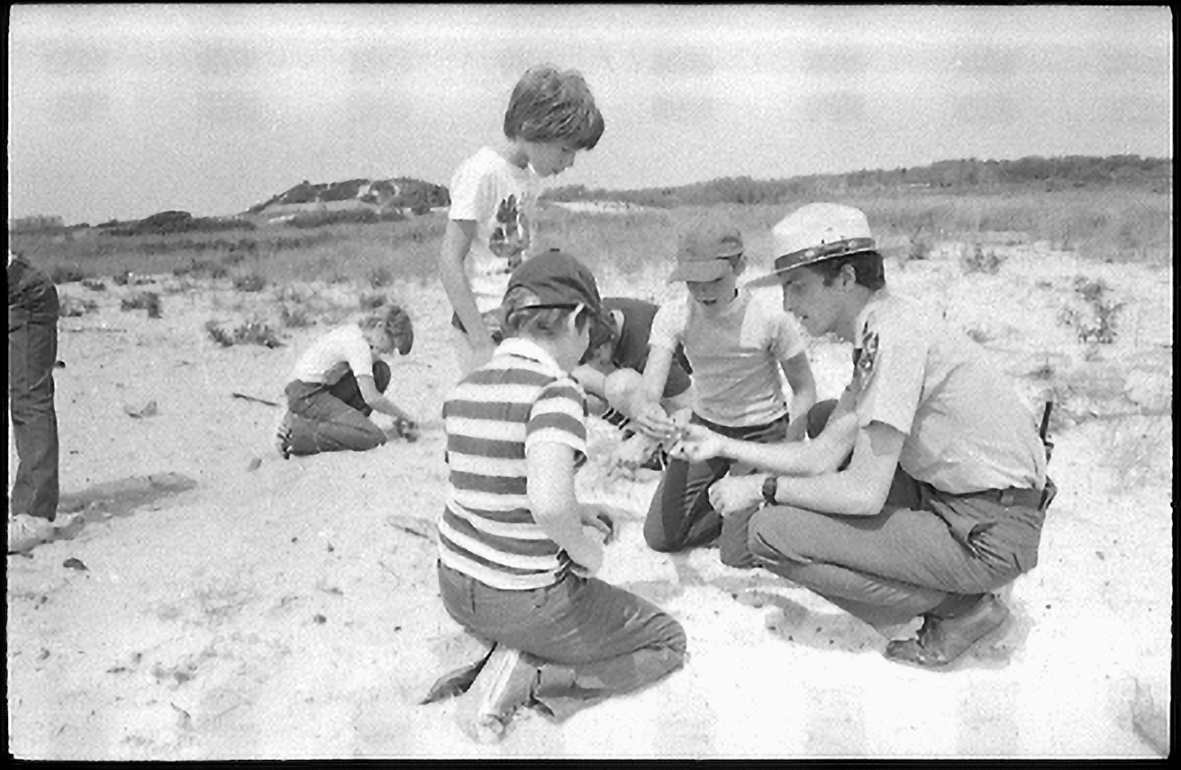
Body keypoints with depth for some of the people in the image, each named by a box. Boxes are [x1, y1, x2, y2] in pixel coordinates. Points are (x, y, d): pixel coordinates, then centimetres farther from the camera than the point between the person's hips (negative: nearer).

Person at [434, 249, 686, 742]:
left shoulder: (464, 390, 1)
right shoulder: (555, 389, -22)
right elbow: (548, 501, -39)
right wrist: (584, 546, -18)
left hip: (456, 588, 7)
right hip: (525, 601, -7)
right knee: (668, 641, 13)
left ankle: (512, 658, 7)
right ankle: (529, 679, -4)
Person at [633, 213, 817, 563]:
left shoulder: (769, 317, -23)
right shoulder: (673, 316, -15)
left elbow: (805, 391, -13)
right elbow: (650, 387, -27)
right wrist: (646, 410, -52)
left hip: (763, 431, -4)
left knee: (738, 555, -10)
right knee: (660, 537, 1)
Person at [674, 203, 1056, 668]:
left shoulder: (893, 336, -21)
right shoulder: (877, 330, 9)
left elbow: (864, 493, -22)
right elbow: (824, 457, 9)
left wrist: (760, 488, -10)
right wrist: (724, 446, 9)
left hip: (989, 534, -10)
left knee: (771, 533, -14)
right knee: (823, 419, 20)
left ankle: (960, 608, -1)